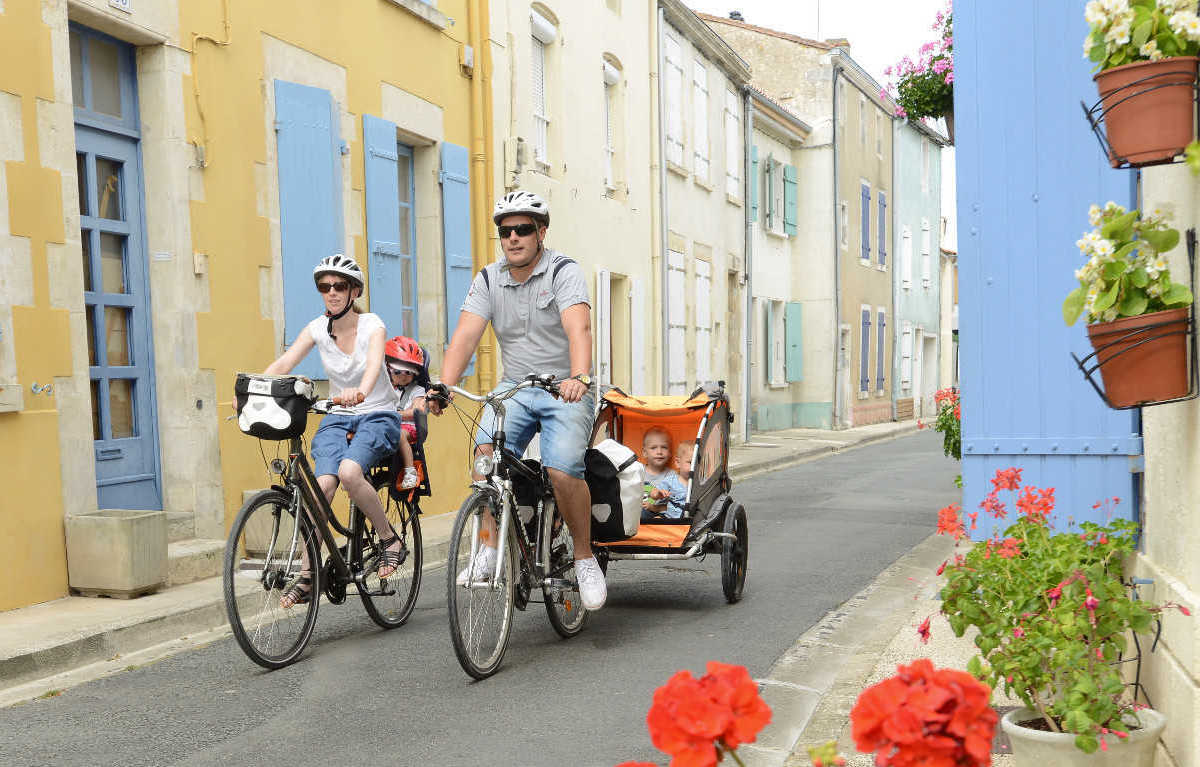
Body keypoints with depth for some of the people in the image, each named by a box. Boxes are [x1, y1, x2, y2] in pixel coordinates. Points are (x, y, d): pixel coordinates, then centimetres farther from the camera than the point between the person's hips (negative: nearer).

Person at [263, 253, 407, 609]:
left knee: (349, 471, -31)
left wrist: (360, 392, -53)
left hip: (378, 415, -3)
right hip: (337, 418, 3)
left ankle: (390, 540, -9)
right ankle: (307, 575, -12)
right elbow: (284, 363, -12)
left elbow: (374, 363, -31)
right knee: (323, 484, -21)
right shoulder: (317, 328, -1)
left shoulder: (371, 324, -11)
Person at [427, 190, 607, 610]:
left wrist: (579, 376, -46)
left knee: (563, 469, -24)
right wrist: (443, 387, -26)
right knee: (487, 450, -25)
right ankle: (489, 549, -13)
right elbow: (464, 336, -9)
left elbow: (578, 328, -27)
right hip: (515, 387, 3)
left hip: (565, 390, -3)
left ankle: (585, 557, -2)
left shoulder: (563, 272, -10)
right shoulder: (488, 280, 3)